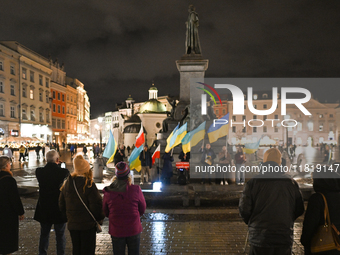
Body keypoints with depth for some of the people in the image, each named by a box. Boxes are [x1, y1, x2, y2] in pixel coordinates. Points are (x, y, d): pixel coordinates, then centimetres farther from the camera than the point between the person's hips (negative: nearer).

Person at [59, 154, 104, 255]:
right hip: (87, 224, -5)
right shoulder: (89, 185, -18)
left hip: (72, 224, 5)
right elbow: (96, 205, -18)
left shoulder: (67, 184, 1)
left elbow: (61, 204, 10)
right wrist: (100, 218, -2)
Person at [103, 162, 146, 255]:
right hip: (133, 229, -1)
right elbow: (142, 209, -1)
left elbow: (105, 212, 2)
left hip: (116, 230, 1)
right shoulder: (136, 190, -15)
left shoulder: (108, 192, -12)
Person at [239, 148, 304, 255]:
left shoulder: (253, 182, -9)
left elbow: (244, 209, -10)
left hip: (259, 238, -2)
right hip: (285, 238, 2)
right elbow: (299, 210, 4)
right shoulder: (291, 183, -1)